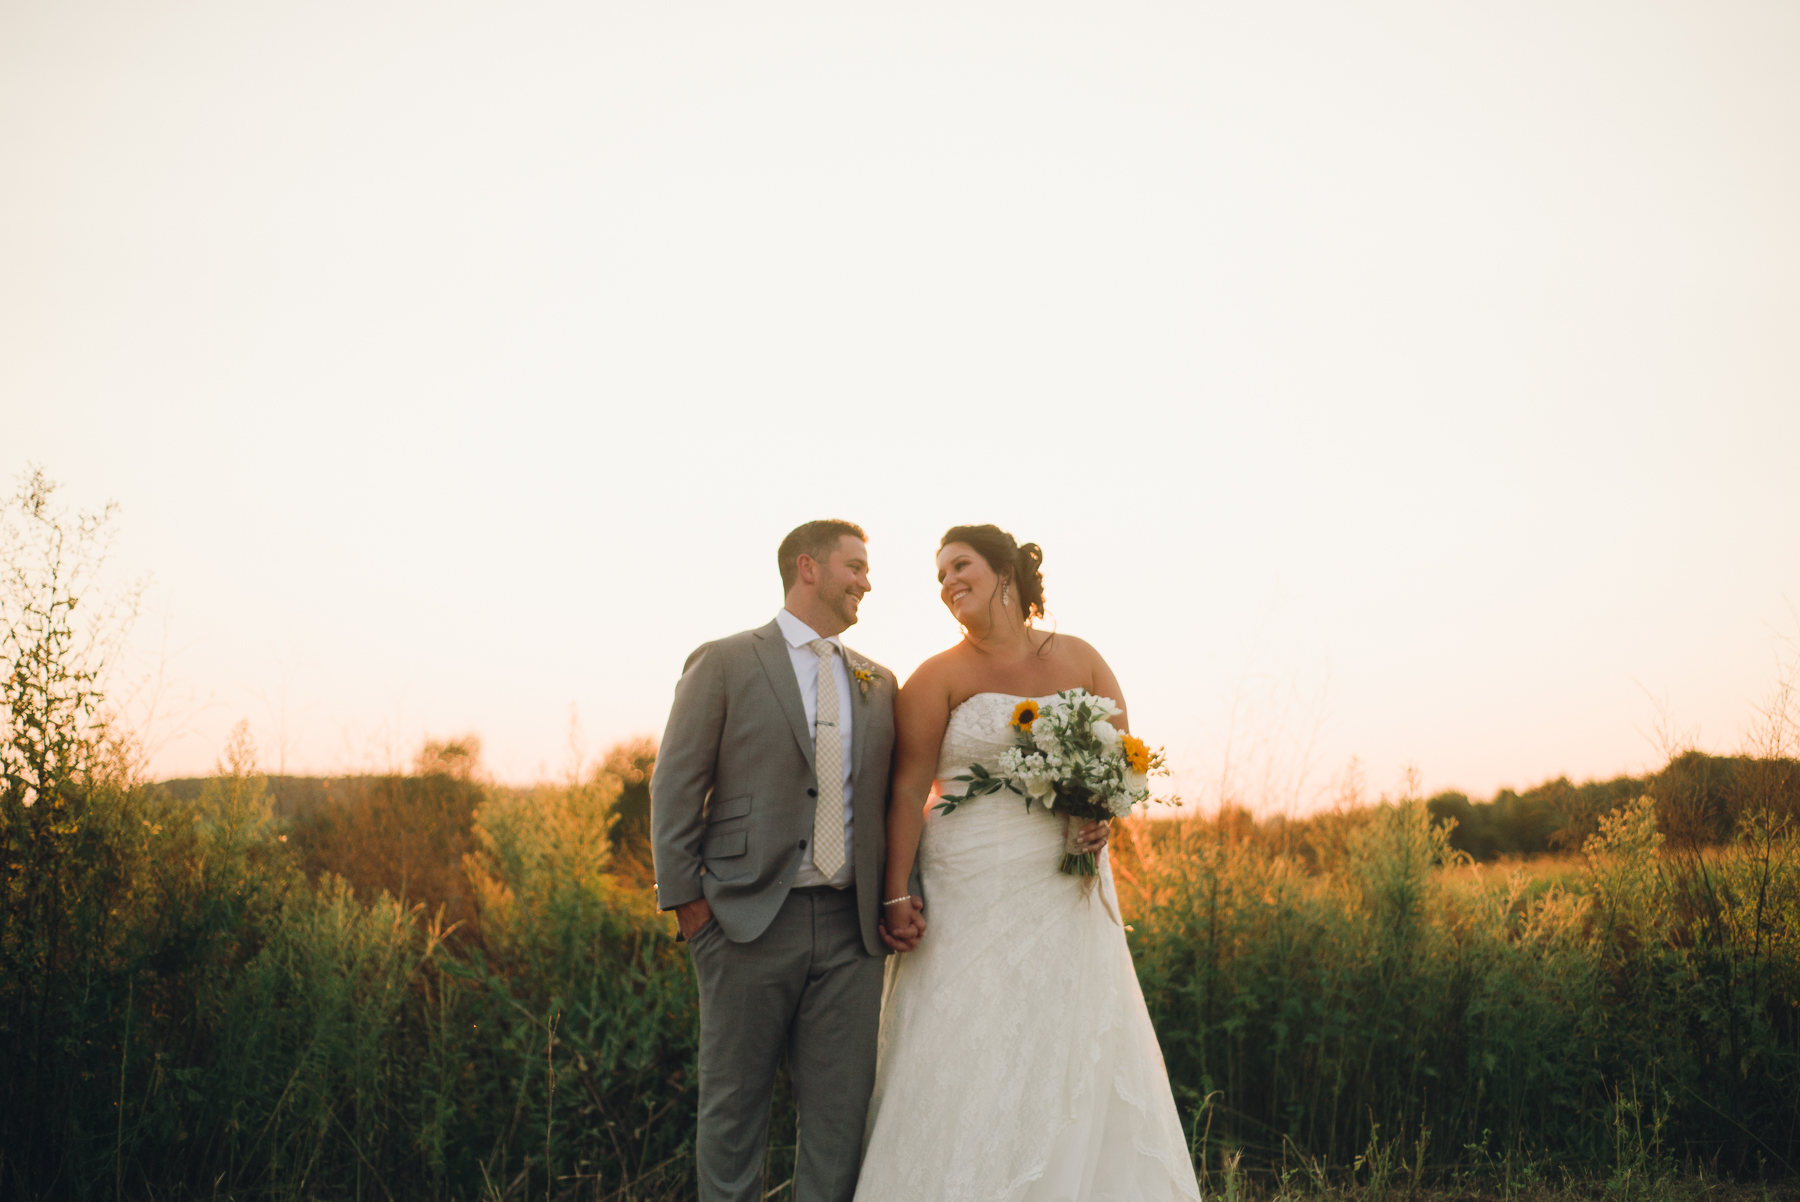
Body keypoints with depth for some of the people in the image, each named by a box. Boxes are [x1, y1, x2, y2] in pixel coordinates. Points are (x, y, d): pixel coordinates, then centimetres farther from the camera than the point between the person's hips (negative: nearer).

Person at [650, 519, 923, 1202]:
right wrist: (688, 904, -7)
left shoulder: (878, 684, 15)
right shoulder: (723, 664, 0)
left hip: (850, 928, 4)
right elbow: (675, 790, -2)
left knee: (842, 1112, 4)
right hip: (749, 920, -4)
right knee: (734, 1106, 6)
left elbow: (892, 800, 17)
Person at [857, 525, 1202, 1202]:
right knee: (971, 1059, -4)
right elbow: (907, 793, -4)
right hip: (971, 898, -3)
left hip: (1068, 894, 3)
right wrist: (897, 896, -10)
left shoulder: (1080, 661, 8)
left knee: (1073, 1059, 4)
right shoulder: (940, 677, 0)